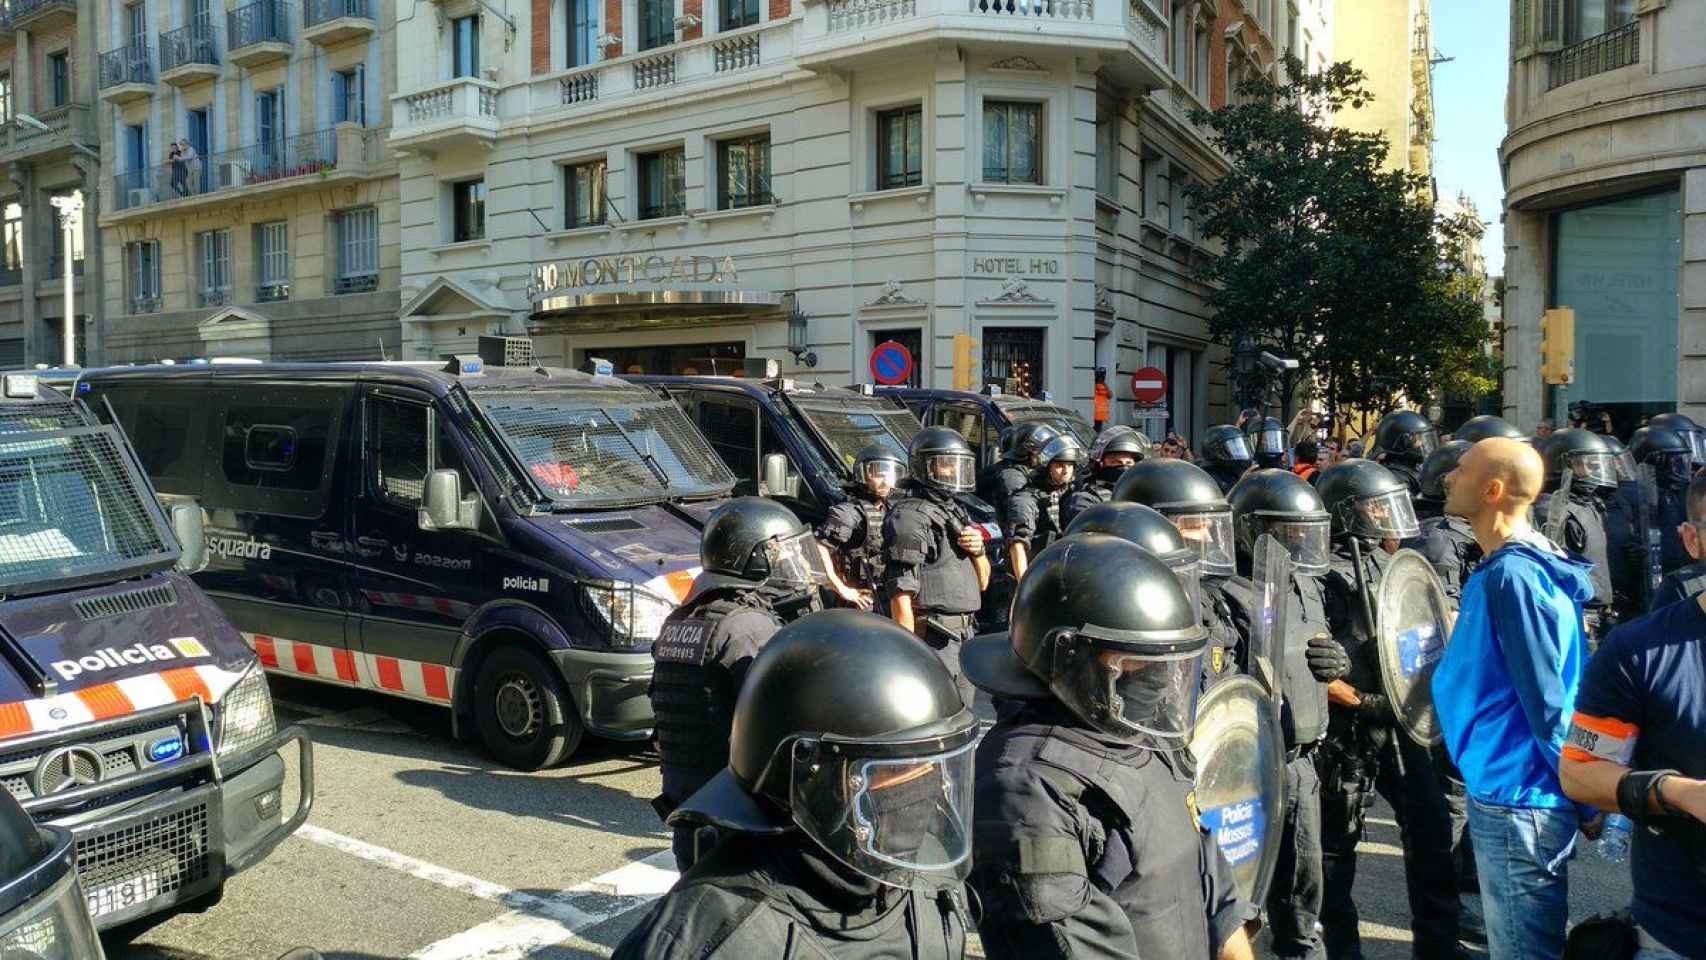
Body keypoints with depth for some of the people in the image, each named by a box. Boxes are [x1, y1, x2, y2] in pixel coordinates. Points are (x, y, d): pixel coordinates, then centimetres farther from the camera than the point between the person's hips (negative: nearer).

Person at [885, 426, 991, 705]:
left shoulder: (957, 512, 17)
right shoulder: (910, 517, -12)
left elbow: (982, 582, 21)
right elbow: (901, 596, -18)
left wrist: (978, 550, 0)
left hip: (965, 638, 9)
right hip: (932, 639, -9)